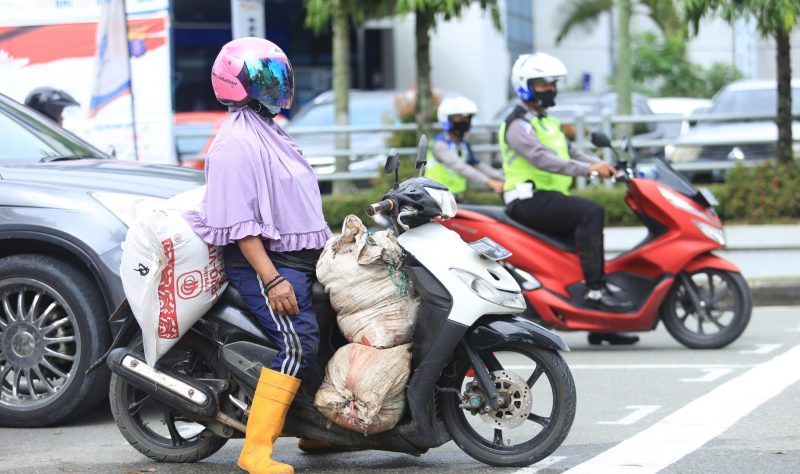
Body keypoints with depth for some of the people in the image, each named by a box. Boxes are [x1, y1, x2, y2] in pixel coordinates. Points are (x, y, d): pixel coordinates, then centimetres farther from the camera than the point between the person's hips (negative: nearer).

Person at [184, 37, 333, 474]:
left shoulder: (271, 134, 18)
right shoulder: (236, 143, -14)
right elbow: (239, 223, -20)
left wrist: (328, 246, 26)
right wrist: (272, 280, -26)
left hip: (298, 257, 10)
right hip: (264, 260, -10)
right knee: (296, 342, -21)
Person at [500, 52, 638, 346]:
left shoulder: (547, 123, 24)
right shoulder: (518, 125, -8)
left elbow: (570, 153, 21)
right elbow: (541, 158, -24)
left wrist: (604, 167, 3)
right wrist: (588, 169, -32)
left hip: (549, 198, 10)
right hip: (528, 199, -10)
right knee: (591, 212, -27)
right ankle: (595, 289, -32)